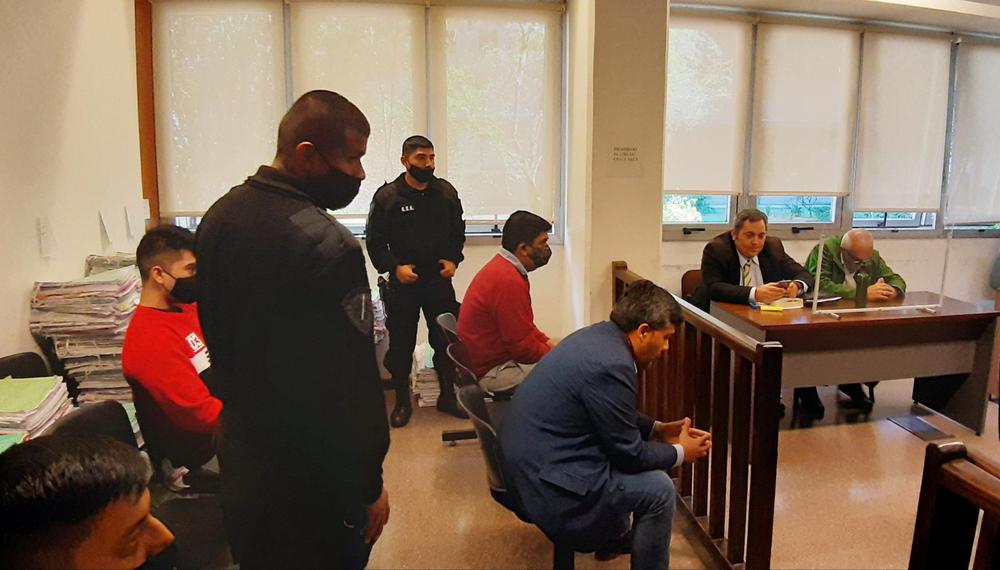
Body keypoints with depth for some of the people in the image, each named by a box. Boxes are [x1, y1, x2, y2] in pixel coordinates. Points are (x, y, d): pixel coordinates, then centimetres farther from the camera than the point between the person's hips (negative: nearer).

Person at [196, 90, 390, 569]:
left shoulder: (217, 217, 0)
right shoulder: (328, 247, -28)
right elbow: (352, 384, -26)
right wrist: (369, 485, -13)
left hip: (239, 447, 8)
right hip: (309, 474, -8)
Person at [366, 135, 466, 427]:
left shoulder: (447, 192, 2)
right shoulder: (387, 196, -7)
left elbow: (458, 232, 13)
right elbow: (375, 242, -4)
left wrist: (453, 260, -1)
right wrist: (395, 266, -15)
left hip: (439, 280, 3)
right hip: (403, 282, -2)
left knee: (445, 339, 10)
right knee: (401, 343, 8)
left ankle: (447, 396, 28)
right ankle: (402, 402, 24)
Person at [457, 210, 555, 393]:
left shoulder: (502, 268, 8)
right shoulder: (509, 281, -25)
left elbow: (524, 327, 18)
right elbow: (523, 346, -22)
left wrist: (550, 344, 6)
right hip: (493, 371, -10)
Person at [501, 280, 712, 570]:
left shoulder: (597, 336, 3)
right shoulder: (611, 364, -26)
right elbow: (629, 454, -15)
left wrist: (658, 429, 14)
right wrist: (680, 453, 1)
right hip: (544, 479, -10)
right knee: (659, 488, -7)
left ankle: (614, 533, 38)